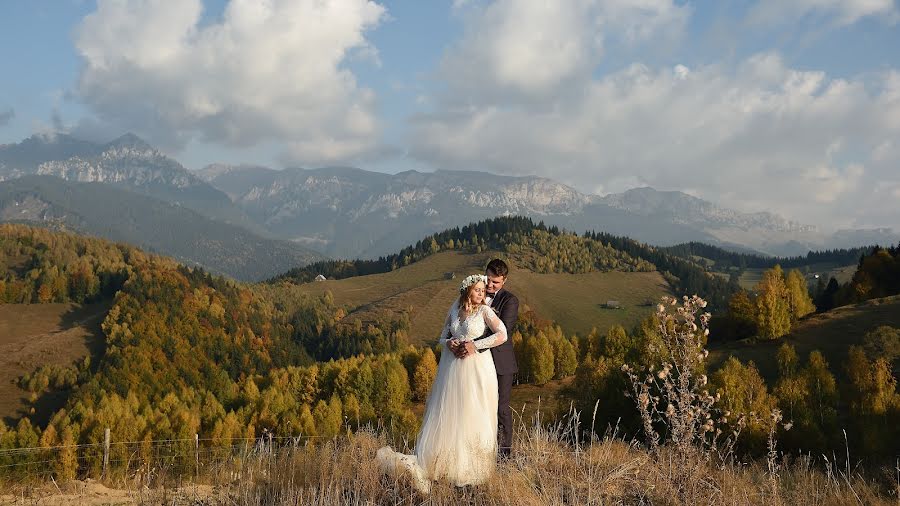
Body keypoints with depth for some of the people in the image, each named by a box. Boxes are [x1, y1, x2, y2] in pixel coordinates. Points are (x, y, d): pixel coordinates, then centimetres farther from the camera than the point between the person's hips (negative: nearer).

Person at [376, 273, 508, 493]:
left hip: (476, 371, -4)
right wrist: (449, 343, -7)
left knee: (472, 419, 3)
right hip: (453, 368, 4)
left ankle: (470, 468, 15)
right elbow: (443, 337, 16)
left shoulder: (485, 310, -5)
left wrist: (475, 345, -18)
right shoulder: (455, 308, 8)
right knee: (446, 418, 5)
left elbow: (502, 335, -18)